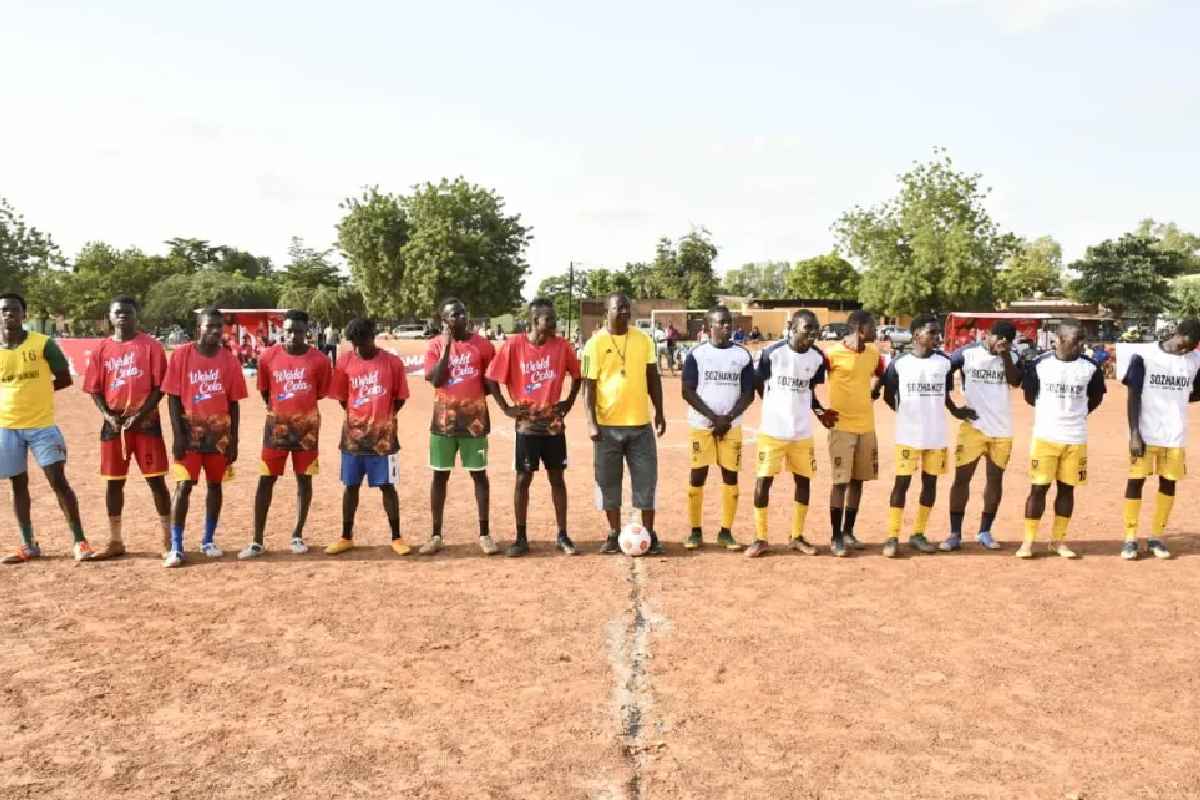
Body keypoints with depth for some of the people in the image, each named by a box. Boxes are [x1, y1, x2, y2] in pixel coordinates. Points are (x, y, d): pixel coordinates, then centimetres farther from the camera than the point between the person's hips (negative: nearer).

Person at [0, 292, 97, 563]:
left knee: (59, 481, -5)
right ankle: (29, 545, 19)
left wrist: (36, 390, -5)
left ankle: (80, 541, 0)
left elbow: (65, 379, 1)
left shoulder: (43, 343, -6)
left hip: (42, 425, -3)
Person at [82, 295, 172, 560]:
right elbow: (95, 390, 7)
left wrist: (140, 414, -14)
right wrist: (108, 416, -7)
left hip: (146, 422, -3)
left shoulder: (151, 346, -3)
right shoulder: (102, 349, 7)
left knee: (156, 479, -1)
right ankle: (115, 541, 20)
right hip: (113, 423, 4)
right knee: (113, 482, 9)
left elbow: (159, 386, -6)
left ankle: (169, 538, 9)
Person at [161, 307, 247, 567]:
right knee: (183, 486, -6)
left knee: (215, 485, 9)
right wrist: (178, 435, -11)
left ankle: (208, 541, 22)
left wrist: (233, 441, 1)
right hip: (190, 431, -2)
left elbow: (233, 403, 3)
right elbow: (173, 398, -4)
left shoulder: (229, 360, 0)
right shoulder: (182, 355, -5)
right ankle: (176, 547, -1)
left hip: (220, 433, 3)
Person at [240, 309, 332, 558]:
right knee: (265, 481, 1)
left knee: (304, 480, 8)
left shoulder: (319, 360, -9)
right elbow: (264, 391, 8)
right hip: (276, 428, 0)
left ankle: (298, 535, 21)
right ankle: (257, 541, 7)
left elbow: (321, 393, 4)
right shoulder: (268, 356, -6)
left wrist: (299, 406, 7)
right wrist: (279, 409, 10)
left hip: (306, 428, 0)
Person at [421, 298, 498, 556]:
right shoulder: (436, 345, 1)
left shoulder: (482, 344, -1)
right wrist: (446, 346, -15)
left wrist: (472, 394, -7)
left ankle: (484, 534, 14)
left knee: (479, 474, 5)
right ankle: (436, 535, 16)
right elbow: (435, 380, -12)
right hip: (443, 421, 1)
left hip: (475, 420, -1)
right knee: (440, 476, 6)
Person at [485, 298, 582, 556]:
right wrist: (506, 408, -6)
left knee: (557, 478, 8)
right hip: (527, 425, -2)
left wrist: (569, 402, 4)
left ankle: (562, 536, 18)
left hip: (554, 424, 2)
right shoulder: (514, 345, -10)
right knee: (523, 479, 3)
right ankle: (521, 538, 14)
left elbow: (577, 375, 12)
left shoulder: (561, 345, -3)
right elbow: (491, 378, -3)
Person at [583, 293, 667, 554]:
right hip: (608, 425, -2)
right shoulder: (595, 344, -5)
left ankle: (649, 534, 17)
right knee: (609, 482, 7)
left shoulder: (643, 340, 5)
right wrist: (591, 422, -12)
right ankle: (614, 534, 20)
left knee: (646, 480, 5)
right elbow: (589, 385, -6)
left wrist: (659, 412, 7)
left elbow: (653, 377, 11)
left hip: (641, 423, 2)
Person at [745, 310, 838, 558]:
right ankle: (760, 538, 11)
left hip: (802, 432, 4)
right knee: (763, 480, -2)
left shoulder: (817, 357, -1)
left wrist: (820, 412, 1)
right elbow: (760, 385, 1)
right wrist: (779, 405, 6)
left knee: (803, 480, 9)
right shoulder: (773, 352, -13)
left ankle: (796, 536, 24)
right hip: (772, 429, -4)